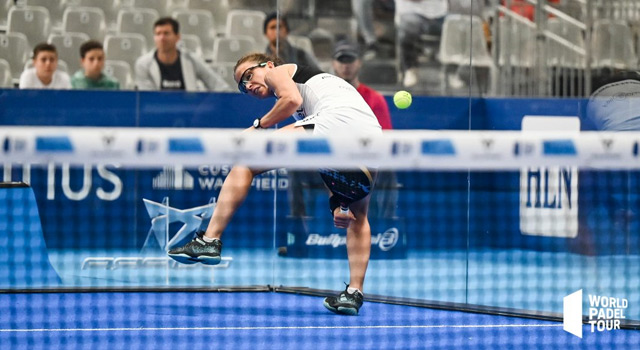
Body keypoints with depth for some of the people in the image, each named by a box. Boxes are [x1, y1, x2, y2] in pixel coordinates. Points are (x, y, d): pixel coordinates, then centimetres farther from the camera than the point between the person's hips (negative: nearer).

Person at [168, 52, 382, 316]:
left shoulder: (279, 71, 23)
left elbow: (292, 99, -3)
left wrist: (258, 126, 12)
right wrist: (336, 203, 27)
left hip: (336, 120, -8)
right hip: (372, 132, 8)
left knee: (246, 161, 1)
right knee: (358, 218, 29)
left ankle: (210, 240, -6)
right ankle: (354, 293, 21)